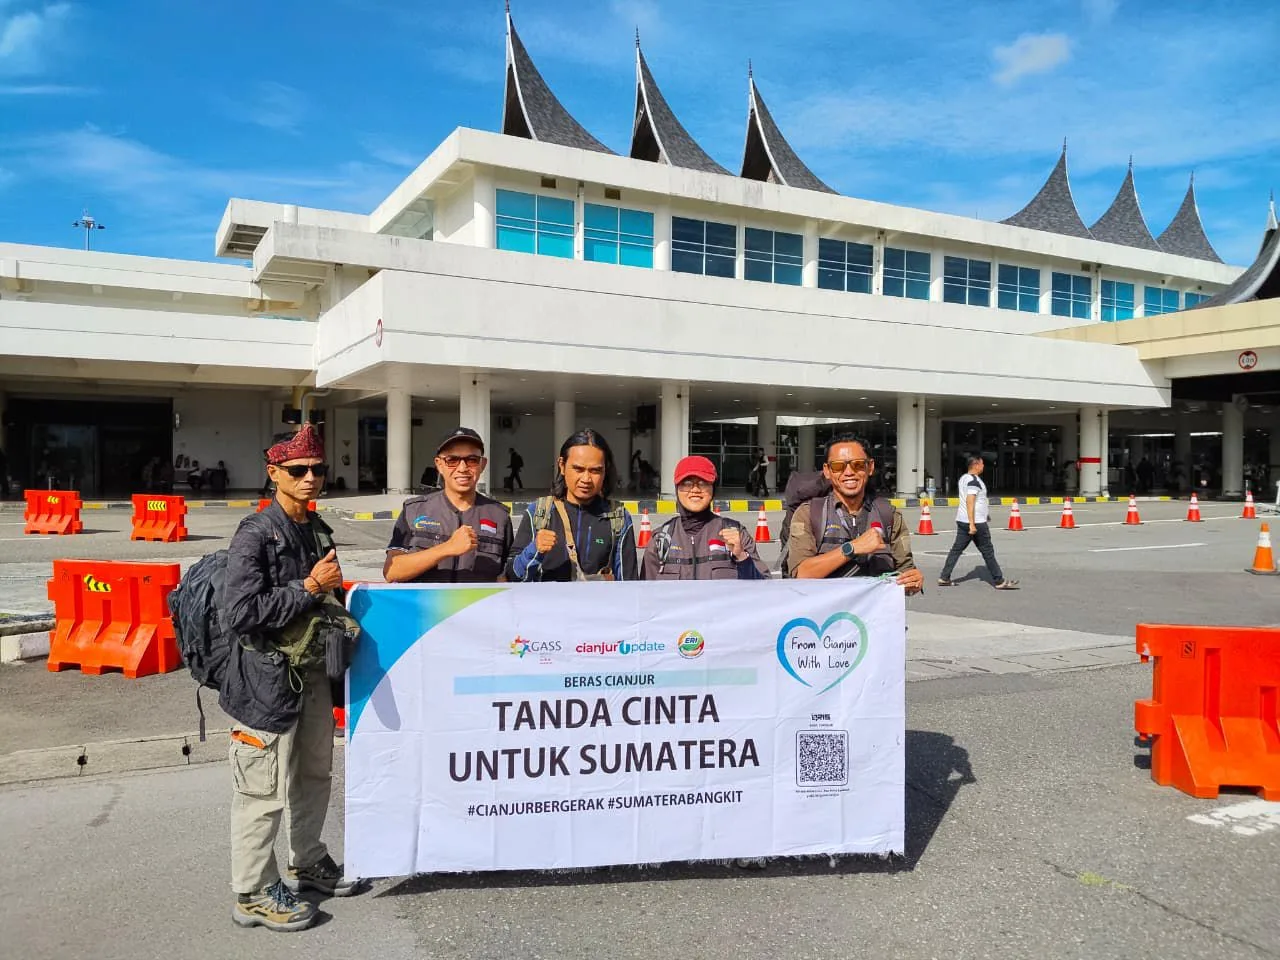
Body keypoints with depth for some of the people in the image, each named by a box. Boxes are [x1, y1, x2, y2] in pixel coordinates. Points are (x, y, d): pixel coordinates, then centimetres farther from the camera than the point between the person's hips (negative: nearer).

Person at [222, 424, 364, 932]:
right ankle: (254, 895, 19)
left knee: (314, 774, 21)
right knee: (265, 792, 2)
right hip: (269, 680, -9)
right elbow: (239, 613, -25)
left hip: (313, 674, 9)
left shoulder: (318, 529, 10)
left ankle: (306, 863, 40)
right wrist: (310, 586, -22)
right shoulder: (256, 534, -16)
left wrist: (338, 590, 8)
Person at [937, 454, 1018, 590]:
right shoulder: (974, 480, -15)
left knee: (956, 549, 8)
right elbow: (970, 502, -23)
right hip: (977, 522, -9)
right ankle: (999, 581, 7)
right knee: (988, 552, 0)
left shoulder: (963, 478, 14)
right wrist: (972, 524, -25)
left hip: (962, 521, 9)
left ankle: (944, 578, 5)